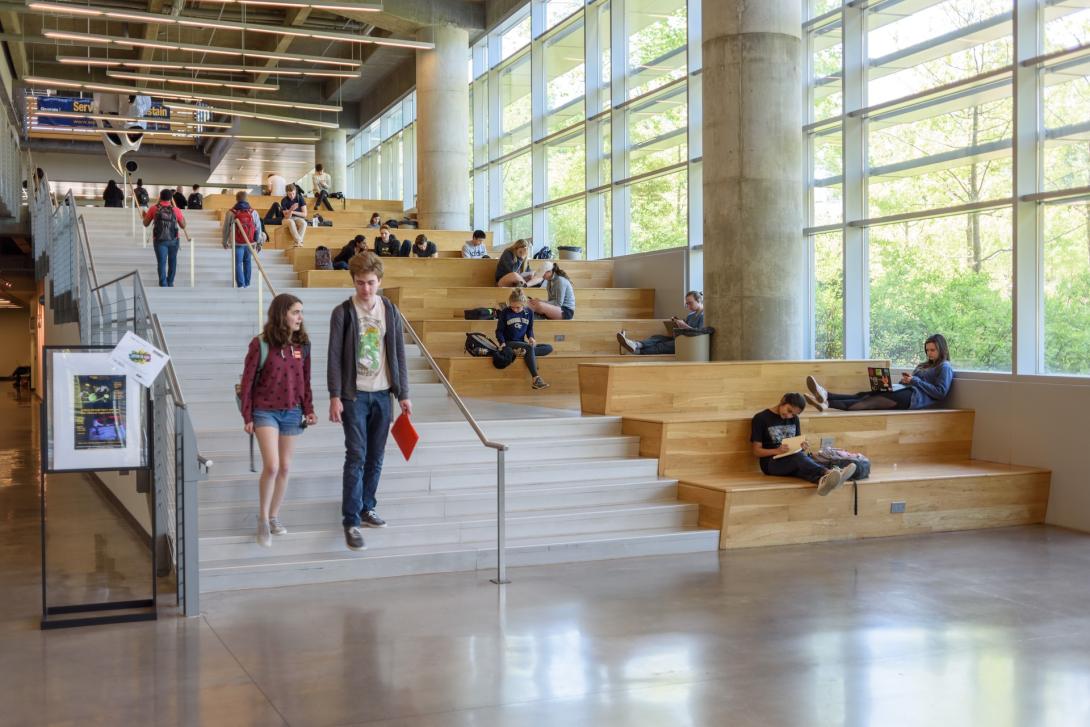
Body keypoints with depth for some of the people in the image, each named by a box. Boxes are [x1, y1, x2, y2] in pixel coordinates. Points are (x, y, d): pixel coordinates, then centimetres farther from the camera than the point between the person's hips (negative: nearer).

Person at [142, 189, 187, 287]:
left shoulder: (154, 209, -4)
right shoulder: (176, 210, -4)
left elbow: (145, 224, 5)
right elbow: (183, 226, 4)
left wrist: (144, 216, 26)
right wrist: (183, 218, 24)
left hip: (159, 240, -1)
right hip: (173, 240, 1)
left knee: (161, 262, -1)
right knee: (172, 262, 18)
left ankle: (163, 285, -11)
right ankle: (170, 283, 28)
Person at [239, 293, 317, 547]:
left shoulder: (302, 345, 2)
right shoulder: (260, 343, -10)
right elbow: (247, 381, -5)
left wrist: (309, 410, 4)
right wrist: (247, 417, -6)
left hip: (292, 412, 4)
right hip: (265, 411, -4)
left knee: (285, 468, 10)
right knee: (271, 466, -13)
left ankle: (274, 516, 26)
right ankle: (263, 519, 5)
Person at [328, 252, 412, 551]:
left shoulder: (391, 312, 6)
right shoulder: (343, 312, -4)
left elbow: (399, 355, 8)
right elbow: (334, 357, -6)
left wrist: (404, 394, 5)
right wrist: (335, 396, -11)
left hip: (382, 394, 4)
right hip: (354, 394, -4)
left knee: (375, 457, 10)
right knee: (356, 457, -7)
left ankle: (366, 508, 25)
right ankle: (351, 521, -3)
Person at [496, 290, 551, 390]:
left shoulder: (529, 312, 4)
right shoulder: (505, 313, -6)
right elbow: (499, 330, 0)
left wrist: (530, 337, -6)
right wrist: (502, 342, -18)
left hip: (522, 343, 5)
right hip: (509, 343, -5)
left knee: (549, 348, -11)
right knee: (530, 347, -34)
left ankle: (523, 351, -30)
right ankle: (535, 378, -42)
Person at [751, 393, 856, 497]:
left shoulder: (794, 419, 17)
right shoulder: (760, 418, -1)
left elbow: (797, 443, 18)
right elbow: (756, 452, -4)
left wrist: (802, 446, -6)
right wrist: (777, 451, -22)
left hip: (793, 462, 5)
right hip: (771, 462, -5)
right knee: (798, 457, -37)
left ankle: (824, 480, -69)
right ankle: (827, 473, -66)